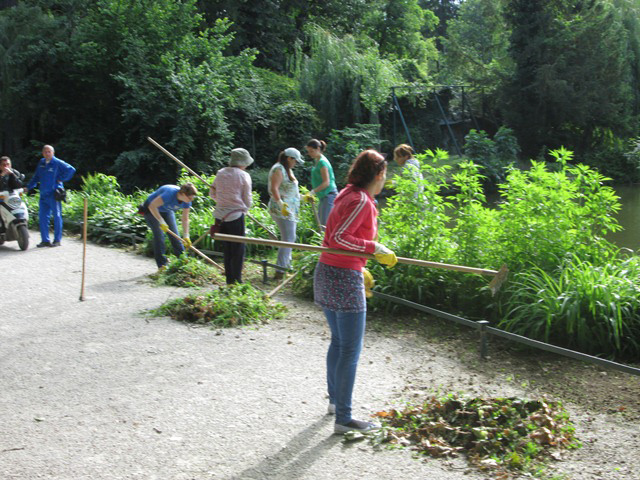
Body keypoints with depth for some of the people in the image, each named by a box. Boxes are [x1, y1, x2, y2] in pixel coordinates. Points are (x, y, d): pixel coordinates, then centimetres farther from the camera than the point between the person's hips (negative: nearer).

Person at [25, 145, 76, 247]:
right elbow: (36, 177, 24)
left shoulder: (58, 163, -6)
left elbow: (71, 170, -14)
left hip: (54, 194, -7)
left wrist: (61, 179, -11)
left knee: (57, 217, -1)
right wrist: (28, 187, 19)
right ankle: (45, 240, 11)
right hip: (43, 195, 7)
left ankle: (57, 240, 4)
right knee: (42, 217, 4)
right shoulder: (41, 162, 15)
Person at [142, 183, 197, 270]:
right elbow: (152, 206, -37)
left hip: (167, 211, 6)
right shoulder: (170, 193, -40)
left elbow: (185, 219, -10)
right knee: (159, 234, -15)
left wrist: (186, 237, -15)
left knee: (174, 234, -2)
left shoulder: (186, 201, -19)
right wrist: (161, 222, -37)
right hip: (152, 210, -6)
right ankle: (162, 265, -10)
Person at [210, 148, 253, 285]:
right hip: (236, 216, -5)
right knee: (238, 250, 4)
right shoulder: (244, 176, -7)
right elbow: (247, 200, -4)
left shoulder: (220, 173, 8)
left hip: (220, 216, 5)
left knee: (226, 249, 14)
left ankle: (229, 281, 19)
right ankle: (237, 280, 4)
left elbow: (212, 194, 13)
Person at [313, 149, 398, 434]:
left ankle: (335, 400, 40)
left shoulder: (349, 195, 12)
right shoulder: (361, 201, -16)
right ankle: (343, 419, 3)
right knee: (350, 351, -3)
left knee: (338, 341, 24)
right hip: (345, 281, -10)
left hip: (326, 273, 10)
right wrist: (375, 248, -19)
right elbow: (339, 237, -23)